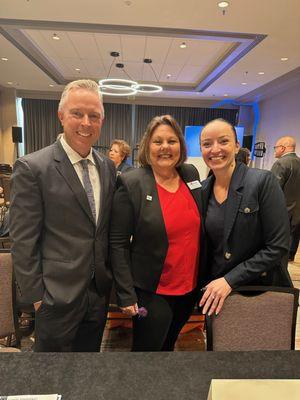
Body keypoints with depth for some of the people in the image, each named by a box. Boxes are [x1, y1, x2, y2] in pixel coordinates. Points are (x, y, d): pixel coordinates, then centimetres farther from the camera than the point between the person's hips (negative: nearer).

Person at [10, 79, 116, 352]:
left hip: (100, 291, 5)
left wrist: (111, 277, 10)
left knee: (91, 351, 24)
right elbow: (23, 242, -13)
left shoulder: (108, 166, 2)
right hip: (57, 295, -5)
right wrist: (35, 295, -9)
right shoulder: (31, 168, -15)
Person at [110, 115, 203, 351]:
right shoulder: (131, 184, -16)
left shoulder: (191, 174, -1)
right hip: (152, 292, -5)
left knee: (168, 345, 25)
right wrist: (126, 295, -15)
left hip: (190, 287, 5)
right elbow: (118, 244, -14)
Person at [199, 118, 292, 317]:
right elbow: (205, 247, 6)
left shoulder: (263, 181, -16)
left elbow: (277, 247, -18)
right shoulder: (203, 190, -2)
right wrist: (207, 288, -2)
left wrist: (230, 280, -20)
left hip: (262, 290, -3)